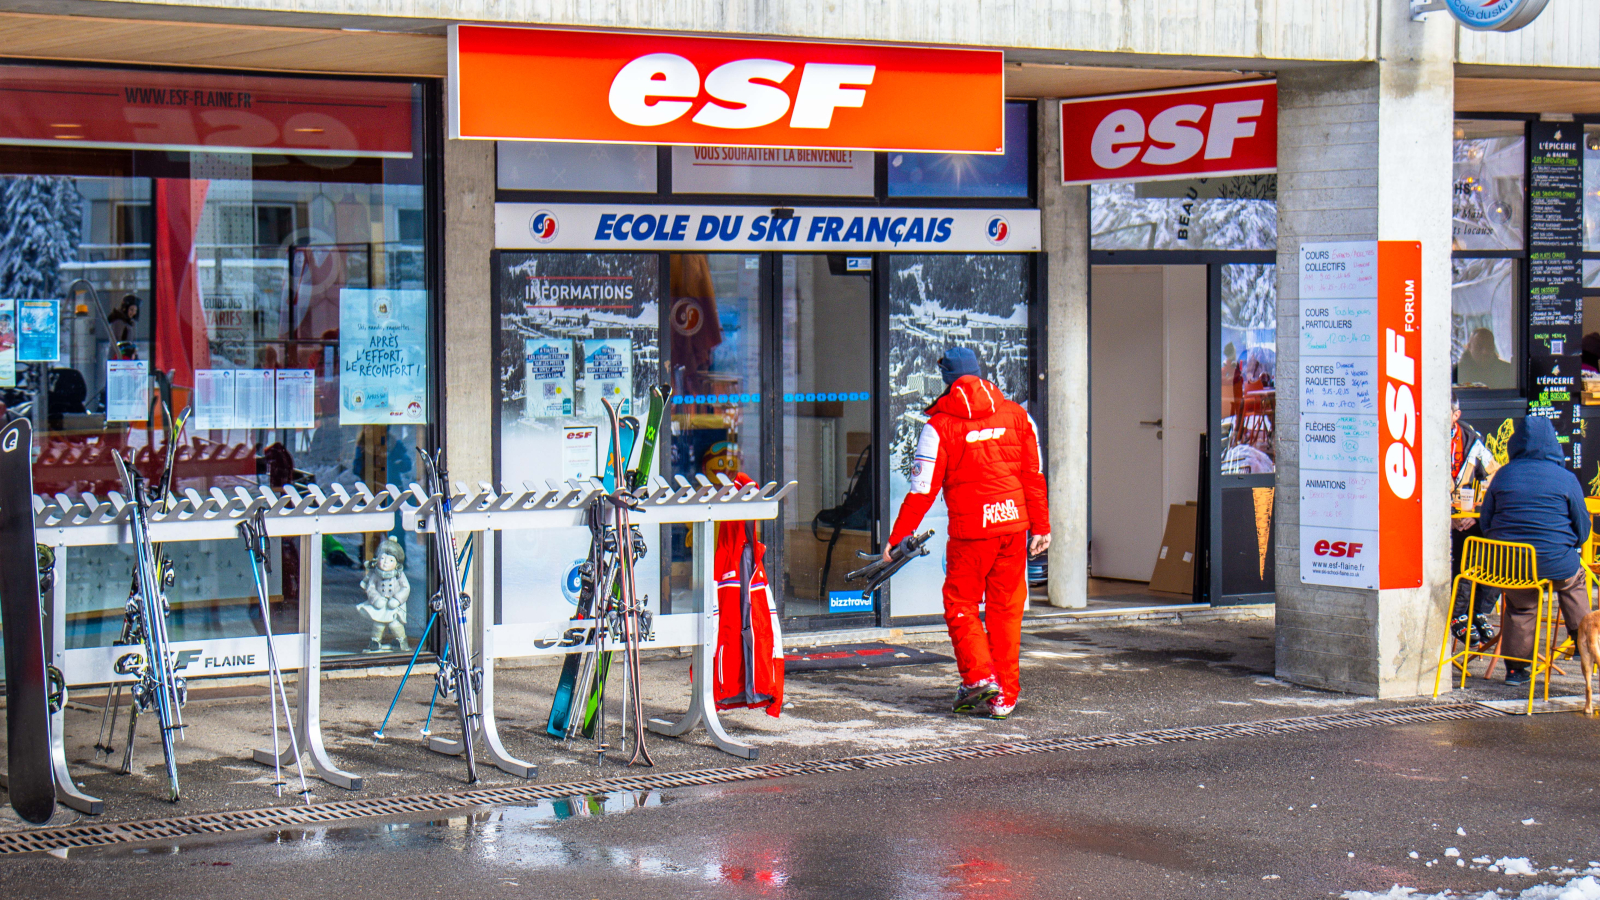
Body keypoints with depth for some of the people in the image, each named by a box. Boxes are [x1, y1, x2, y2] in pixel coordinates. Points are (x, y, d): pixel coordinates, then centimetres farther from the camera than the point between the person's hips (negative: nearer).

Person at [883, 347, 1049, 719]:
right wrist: (1041, 526, 15)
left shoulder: (940, 425, -5)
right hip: (1014, 523, 4)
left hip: (971, 530, -4)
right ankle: (1003, 696, 12)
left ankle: (978, 678, -6)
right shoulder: (1016, 414, 6)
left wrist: (897, 538, 3)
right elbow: (1034, 475, 7)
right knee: (1006, 608, 10)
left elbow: (923, 489, -5)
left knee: (960, 605, 10)